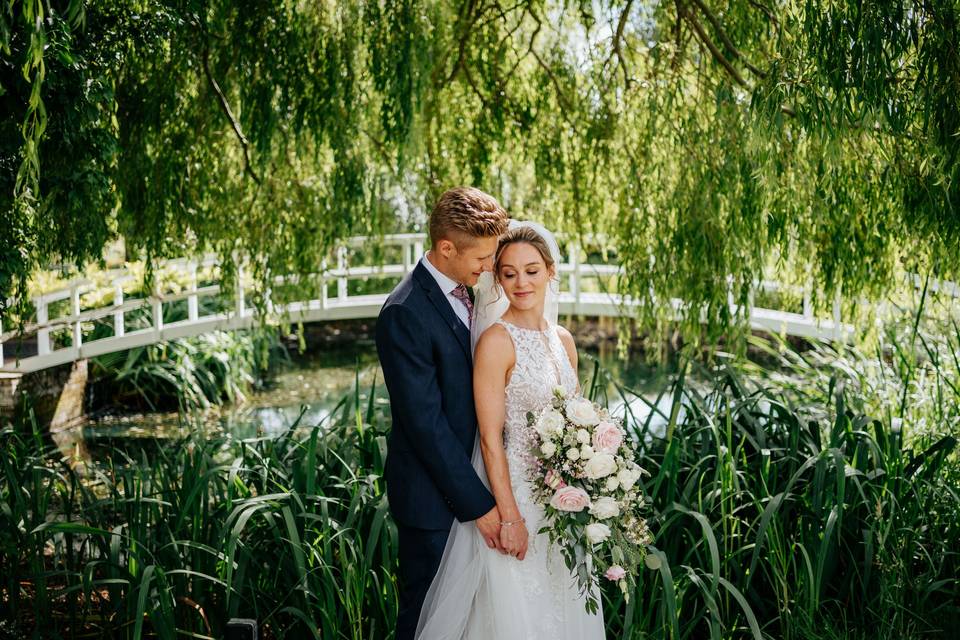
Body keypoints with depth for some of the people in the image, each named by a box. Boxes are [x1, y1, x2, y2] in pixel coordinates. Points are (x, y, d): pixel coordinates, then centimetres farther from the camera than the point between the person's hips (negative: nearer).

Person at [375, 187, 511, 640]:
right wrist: (478, 504, -21)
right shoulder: (404, 314, -24)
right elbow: (425, 423, -24)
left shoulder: (465, 290, 3)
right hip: (432, 495, -8)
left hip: (468, 475, 8)